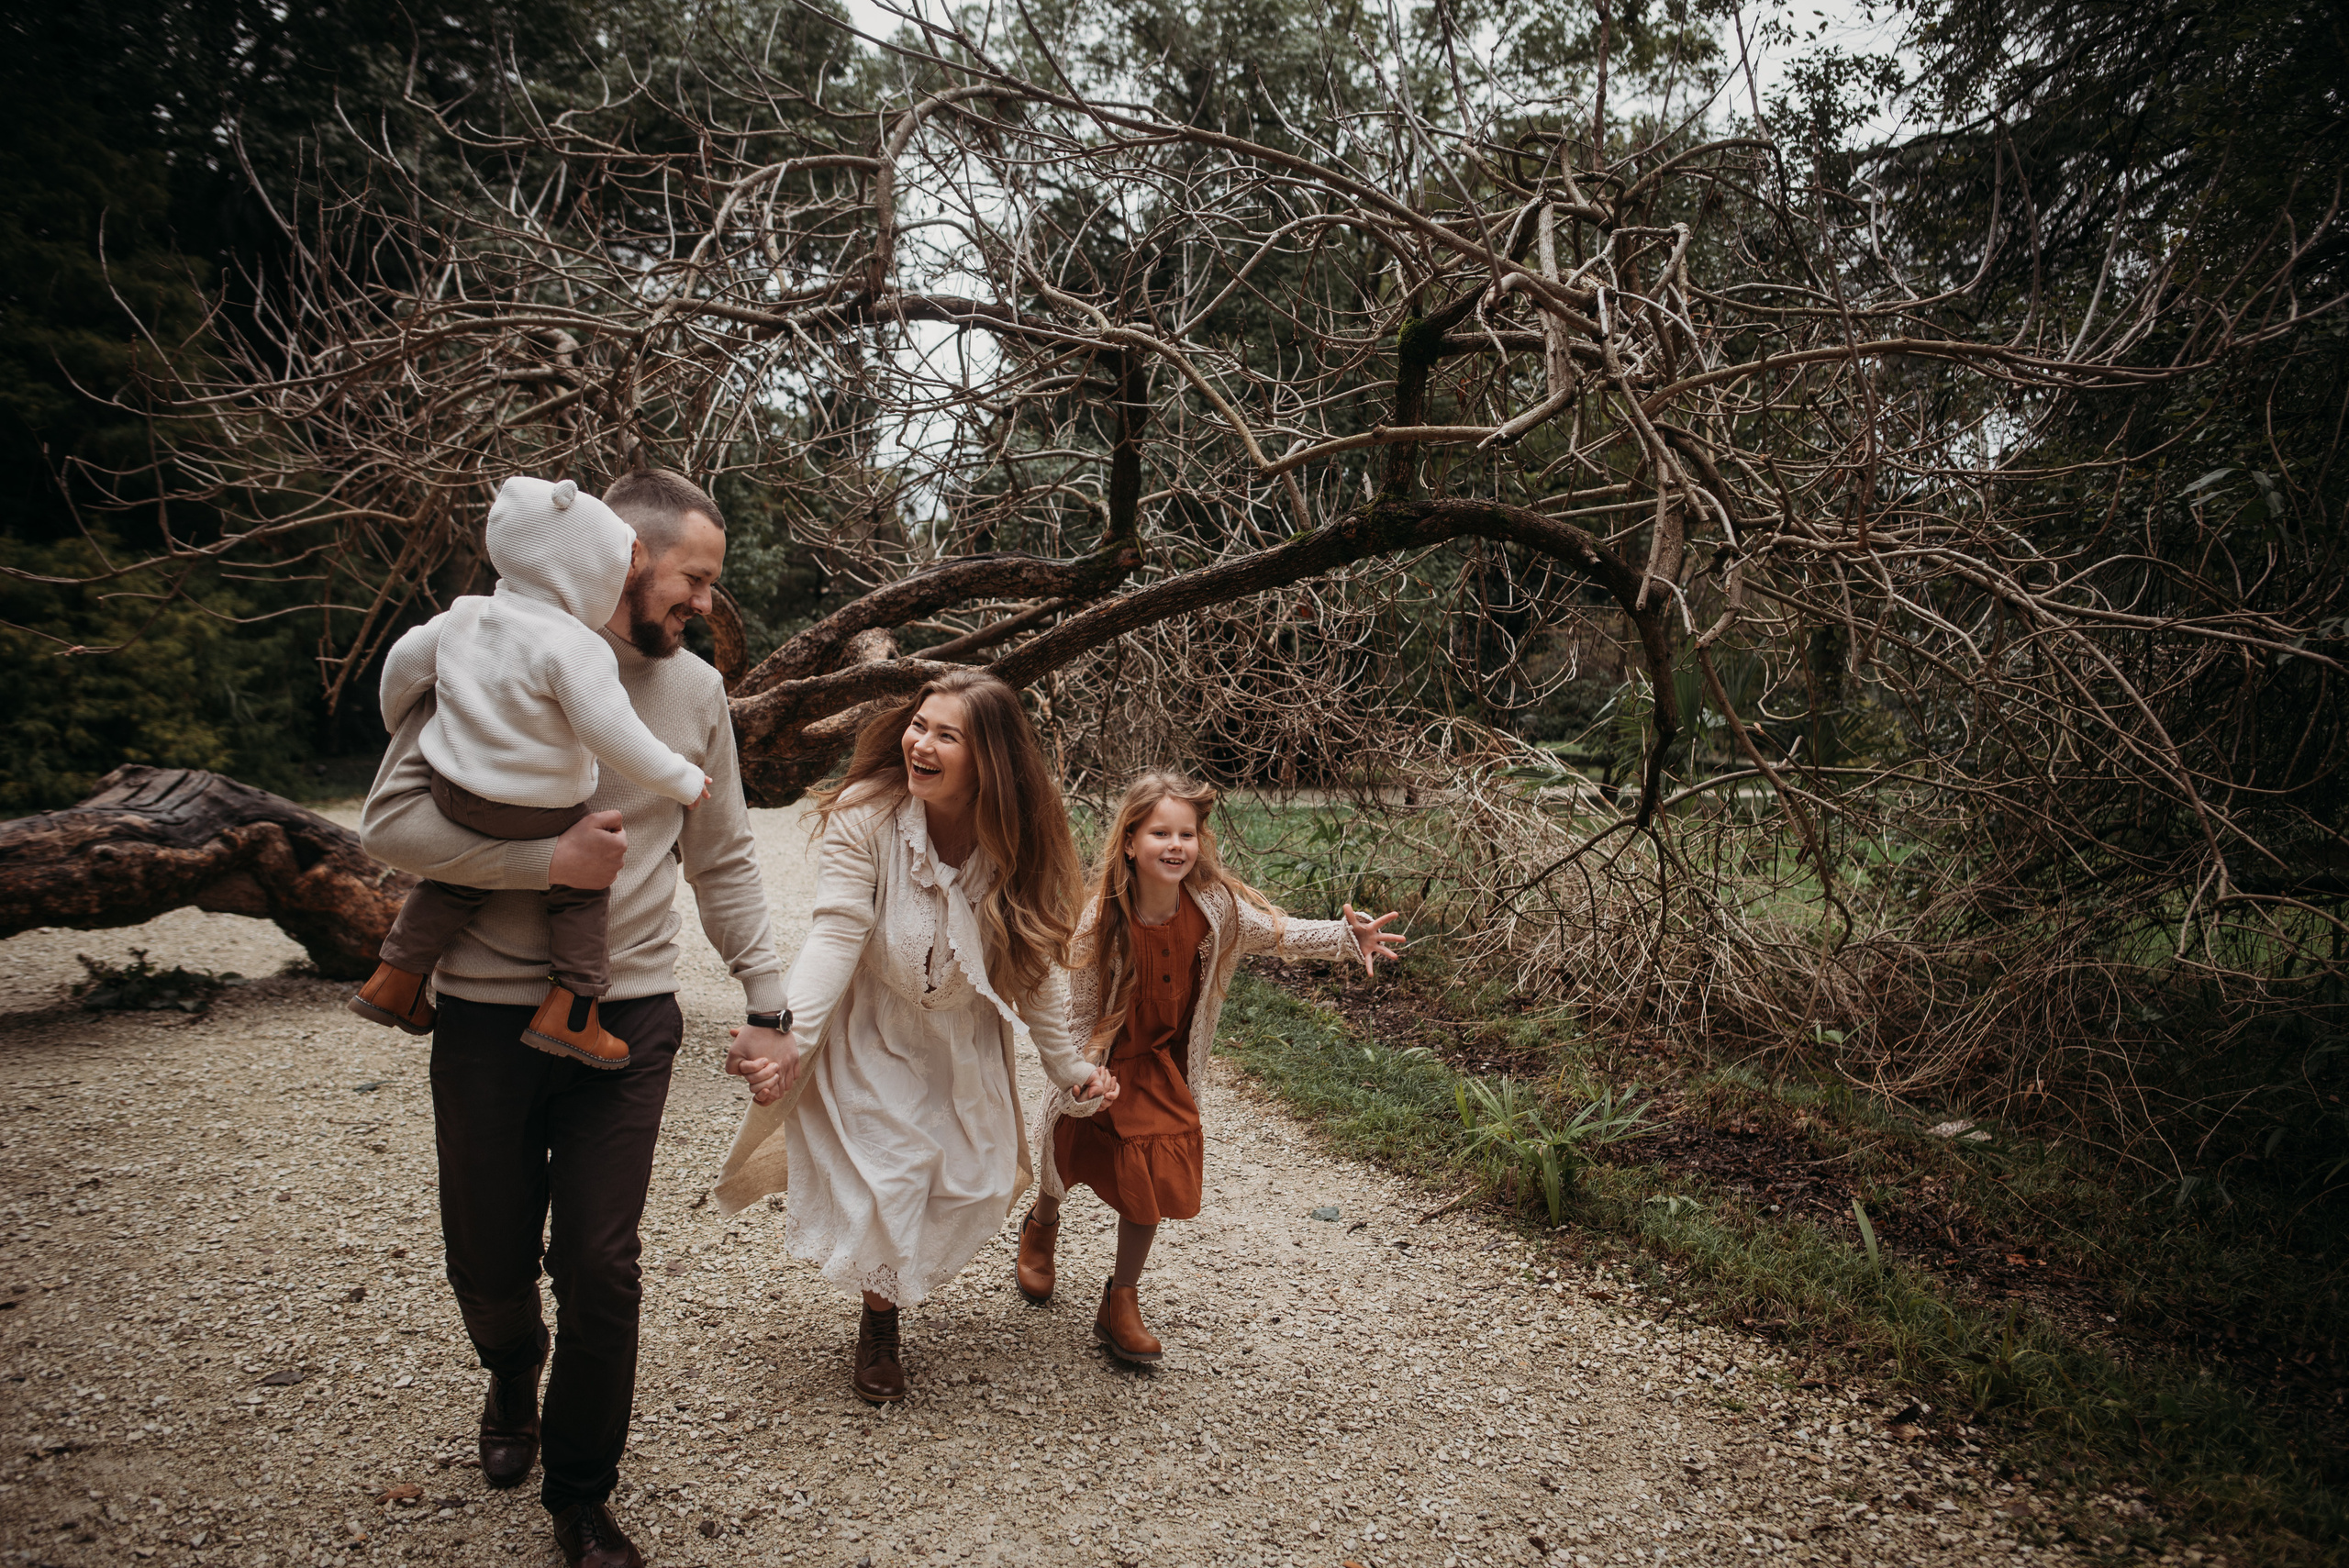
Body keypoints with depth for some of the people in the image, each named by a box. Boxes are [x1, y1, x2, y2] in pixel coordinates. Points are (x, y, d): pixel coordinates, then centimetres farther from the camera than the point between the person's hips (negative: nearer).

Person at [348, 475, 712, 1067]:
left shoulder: (465, 615, 3)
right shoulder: (573, 648, -21)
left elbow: (404, 663, 15)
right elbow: (615, 738, -22)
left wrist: (398, 723, 35)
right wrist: (682, 781, -10)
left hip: (453, 795, 7)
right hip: (539, 816, -7)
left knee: (459, 880, 28)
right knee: (584, 886, 13)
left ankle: (394, 977, 34)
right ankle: (568, 1011, 9)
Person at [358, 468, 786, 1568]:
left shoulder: (695, 689, 5)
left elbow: (723, 861, 11)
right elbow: (390, 822, -12)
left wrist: (767, 1002, 9)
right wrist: (550, 858, -21)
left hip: (628, 1016, 2)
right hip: (487, 1015, -1)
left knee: (600, 1267, 1)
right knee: (489, 1263, 12)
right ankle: (513, 1379, 48)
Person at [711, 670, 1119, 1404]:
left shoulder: (1018, 841, -15)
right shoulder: (867, 814, -24)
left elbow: (1036, 962, -6)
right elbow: (836, 933, -29)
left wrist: (1068, 1068, -1)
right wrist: (790, 1038, -41)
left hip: (964, 1039, 3)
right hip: (871, 1033, -3)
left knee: (973, 1184, 8)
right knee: (879, 1185, -8)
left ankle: (896, 1279, 41)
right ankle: (877, 1326, 22)